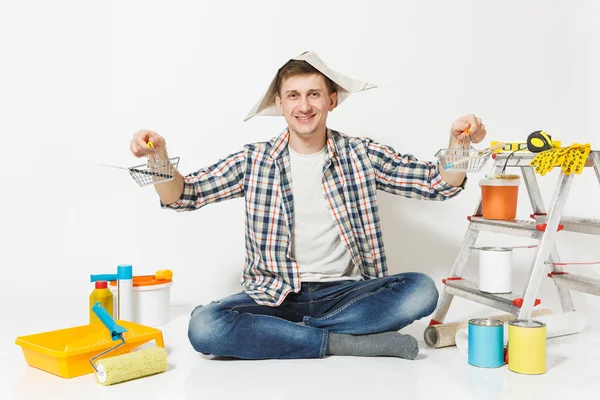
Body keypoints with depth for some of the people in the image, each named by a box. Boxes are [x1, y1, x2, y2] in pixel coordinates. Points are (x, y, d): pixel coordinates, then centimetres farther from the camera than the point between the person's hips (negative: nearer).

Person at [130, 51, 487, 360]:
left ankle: (279, 334, -18)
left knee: (421, 290, -27)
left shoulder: (362, 155, 4)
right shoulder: (254, 161, 4)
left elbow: (439, 184, 1)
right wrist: (160, 158, -19)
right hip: (275, 297, 0)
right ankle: (345, 343, -20)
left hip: (346, 292, 1)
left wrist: (457, 145, -20)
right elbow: (184, 195, 2)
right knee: (204, 327, -28)